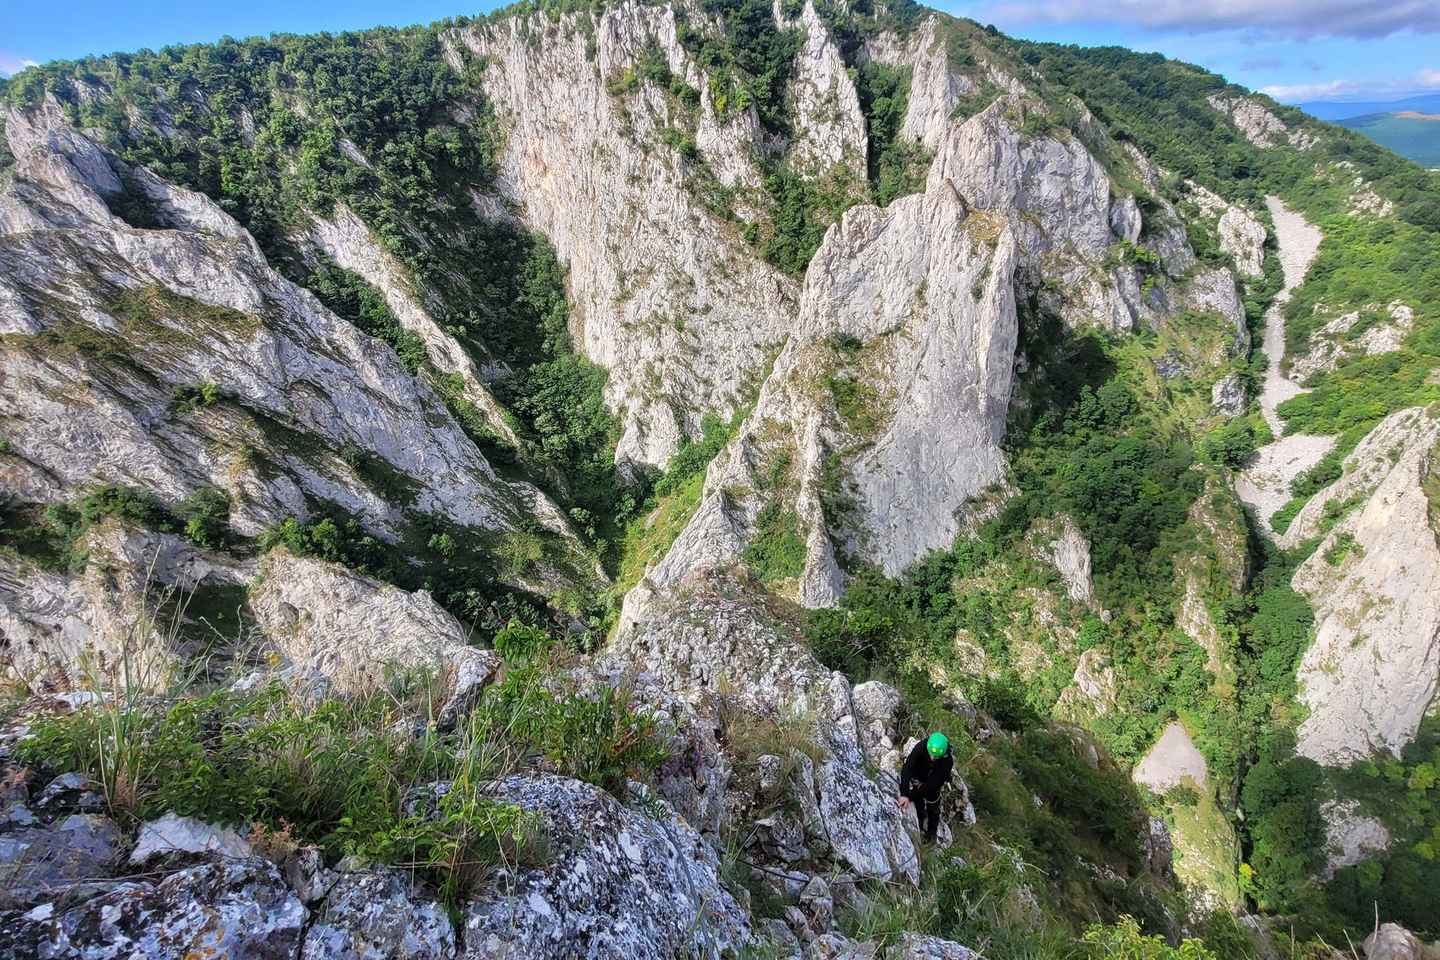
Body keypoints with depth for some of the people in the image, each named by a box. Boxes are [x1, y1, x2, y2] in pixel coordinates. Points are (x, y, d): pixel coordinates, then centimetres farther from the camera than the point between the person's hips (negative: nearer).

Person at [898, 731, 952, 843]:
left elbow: (932, 784, -33)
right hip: (917, 779, 1)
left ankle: (931, 832, 45)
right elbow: (907, 768, -43)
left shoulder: (948, 760, -37)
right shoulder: (921, 746, -37)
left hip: (933, 784, 0)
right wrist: (904, 794, -53)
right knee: (918, 805, 16)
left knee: (932, 809, 17)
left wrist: (911, 796, -37)